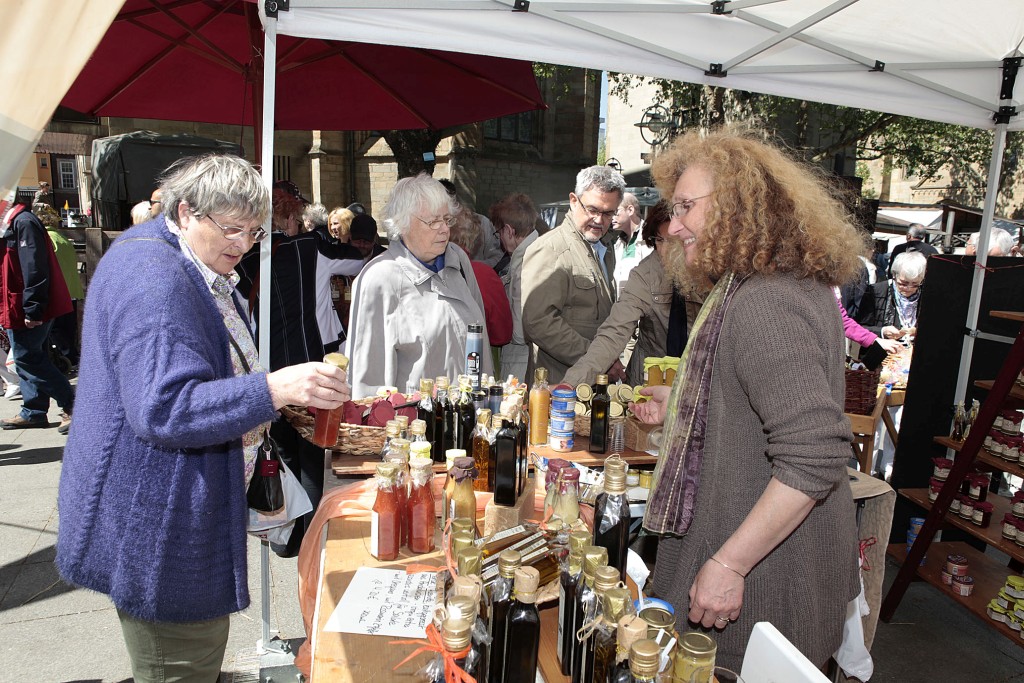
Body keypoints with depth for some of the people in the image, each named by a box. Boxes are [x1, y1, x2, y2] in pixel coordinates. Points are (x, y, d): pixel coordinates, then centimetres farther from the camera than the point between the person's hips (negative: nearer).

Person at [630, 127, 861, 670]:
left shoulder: (764, 304, -27)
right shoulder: (792, 284, 8)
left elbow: (815, 458, -32)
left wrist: (728, 565, -27)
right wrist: (680, 404, 16)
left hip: (767, 570, -10)